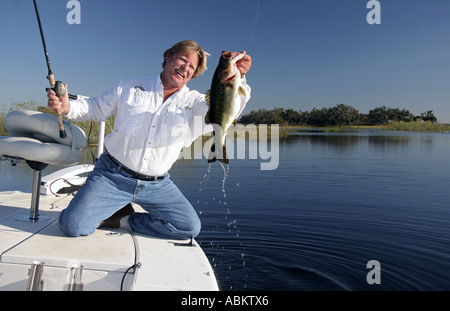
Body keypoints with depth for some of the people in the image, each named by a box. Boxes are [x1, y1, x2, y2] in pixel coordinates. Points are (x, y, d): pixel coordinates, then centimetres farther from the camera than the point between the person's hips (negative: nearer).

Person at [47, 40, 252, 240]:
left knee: (190, 227, -9)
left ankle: (123, 221, 5)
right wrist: (67, 106, -7)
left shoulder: (194, 101, 5)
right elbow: (95, 108, 13)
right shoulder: (130, 86, 6)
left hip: (157, 185, 2)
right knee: (73, 225, -17)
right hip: (113, 176, -2)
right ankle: (119, 209, 13)